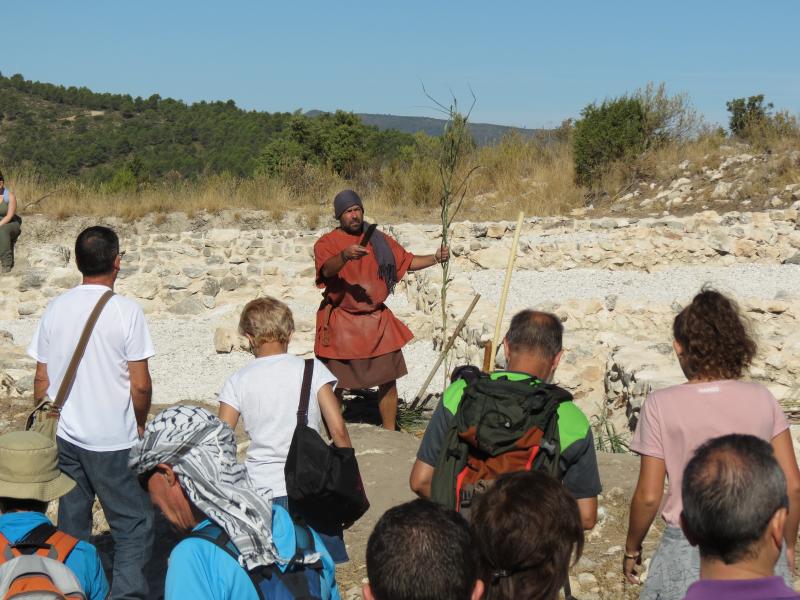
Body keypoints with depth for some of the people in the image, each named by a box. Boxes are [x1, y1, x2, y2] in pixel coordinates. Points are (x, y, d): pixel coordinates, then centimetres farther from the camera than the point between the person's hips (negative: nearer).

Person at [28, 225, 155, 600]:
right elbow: (140, 385, -12)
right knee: (134, 526, 5)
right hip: (114, 442, -5)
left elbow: (41, 378, 5)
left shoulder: (56, 308, 0)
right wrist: (139, 425, 5)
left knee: (71, 527, 16)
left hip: (67, 438, 5)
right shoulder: (125, 311, -13)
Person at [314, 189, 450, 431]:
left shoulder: (378, 240, 9)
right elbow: (326, 269, -25)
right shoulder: (326, 243, -5)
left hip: (377, 320, 4)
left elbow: (407, 261, 14)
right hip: (341, 322, -4)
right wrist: (345, 256, -44)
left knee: (388, 379, 6)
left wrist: (435, 258, -1)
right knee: (335, 383, 1)